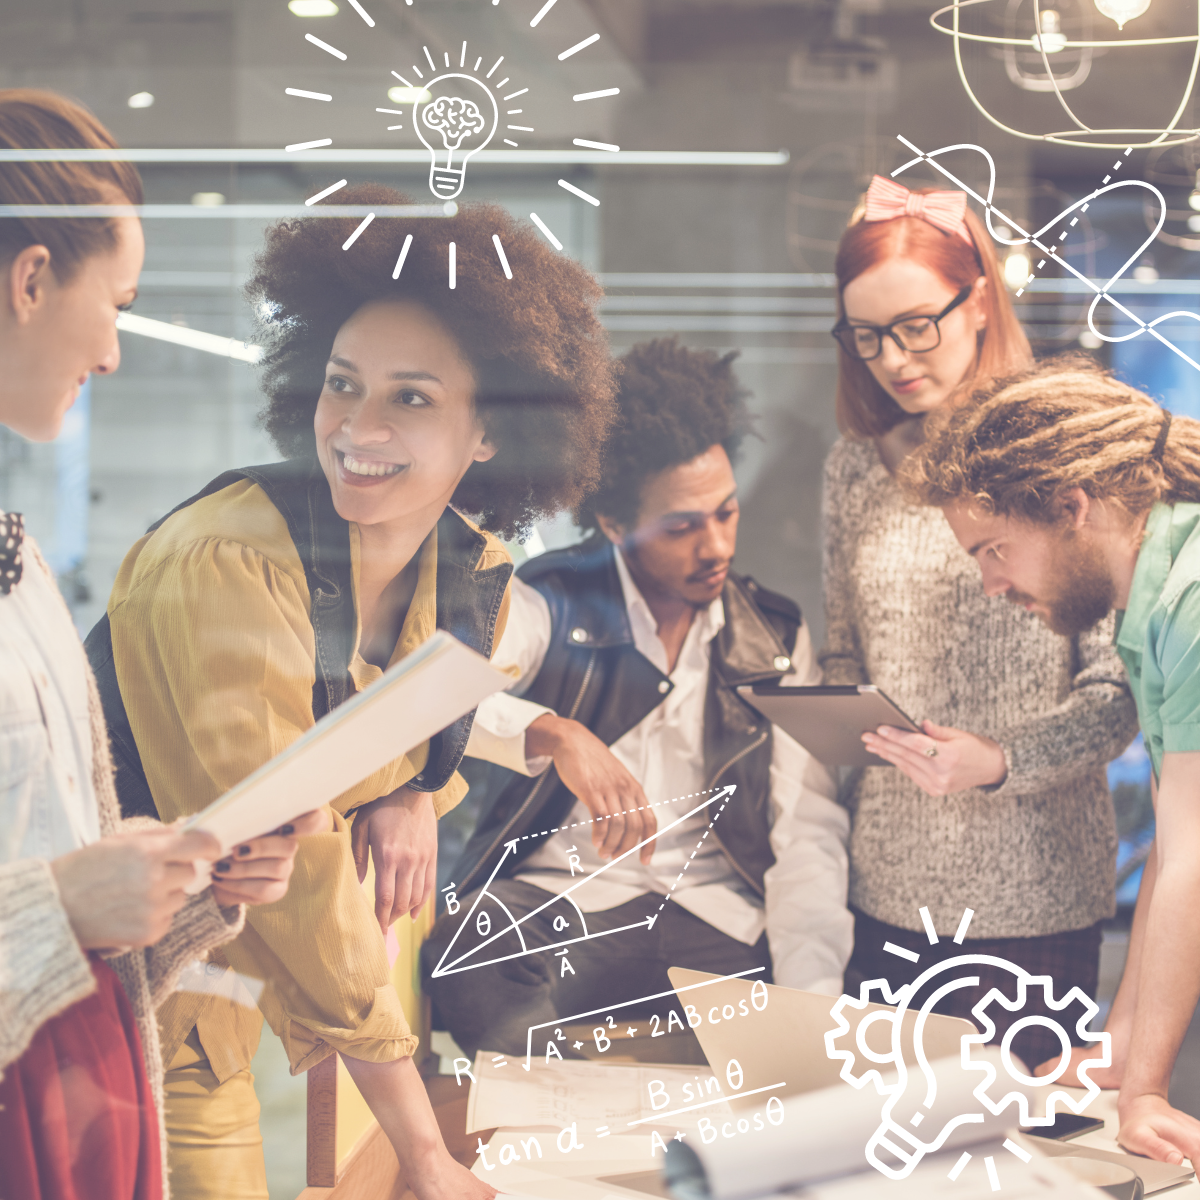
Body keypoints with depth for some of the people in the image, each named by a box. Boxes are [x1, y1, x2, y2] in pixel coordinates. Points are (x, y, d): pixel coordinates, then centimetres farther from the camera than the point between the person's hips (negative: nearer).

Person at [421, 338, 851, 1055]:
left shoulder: (776, 638, 12)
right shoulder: (547, 606, 3)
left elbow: (807, 825, 6)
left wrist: (813, 996, -11)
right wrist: (555, 733, -35)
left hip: (717, 917, 2)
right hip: (553, 900, -1)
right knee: (469, 950, -35)